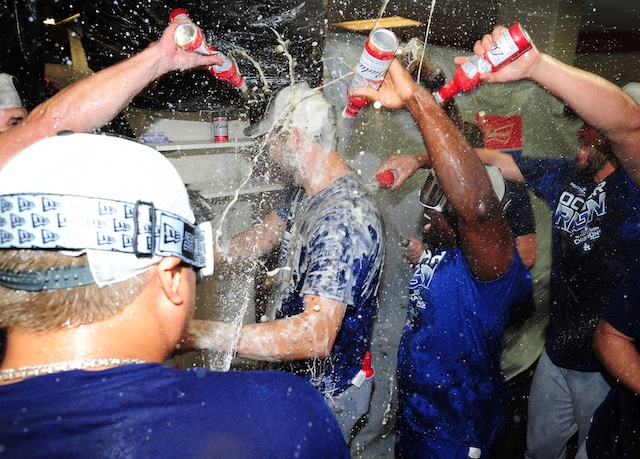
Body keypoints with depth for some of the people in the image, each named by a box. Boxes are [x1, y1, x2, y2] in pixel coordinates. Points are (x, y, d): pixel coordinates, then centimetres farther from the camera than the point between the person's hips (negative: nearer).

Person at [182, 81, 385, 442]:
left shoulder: (343, 219, -34)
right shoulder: (310, 192, 0)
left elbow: (315, 336, -40)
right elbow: (266, 235, 14)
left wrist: (210, 335, -42)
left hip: (325, 395, -9)